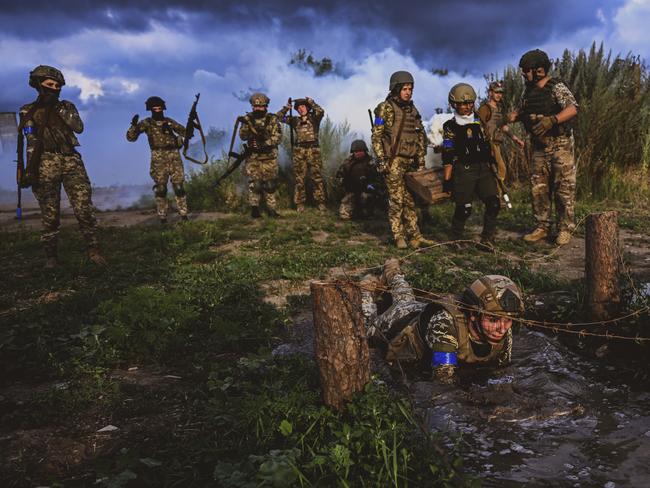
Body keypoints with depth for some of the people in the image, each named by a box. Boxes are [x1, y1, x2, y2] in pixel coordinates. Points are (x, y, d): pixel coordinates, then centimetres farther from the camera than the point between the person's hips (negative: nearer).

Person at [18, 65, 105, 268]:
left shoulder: (66, 106, 16)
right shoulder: (29, 112, 8)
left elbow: (79, 127, -2)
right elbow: (32, 144, -1)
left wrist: (61, 109, -6)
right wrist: (30, 170, -10)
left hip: (71, 161, 2)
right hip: (46, 164, -1)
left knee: (84, 207, -9)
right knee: (50, 213, 2)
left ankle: (93, 249, -3)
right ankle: (51, 256, 11)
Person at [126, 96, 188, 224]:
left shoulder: (170, 121, 12)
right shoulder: (147, 123, 4)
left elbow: (185, 133, 15)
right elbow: (131, 137, -1)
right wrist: (134, 125, -17)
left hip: (174, 157, 2)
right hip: (159, 159, -2)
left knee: (179, 186, 0)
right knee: (160, 188, 1)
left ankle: (183, 214, 7)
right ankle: (162, 217, 8)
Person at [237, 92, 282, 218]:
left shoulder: (272, 119, 1)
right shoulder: (248, 119, 5)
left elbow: (277, 137, -7)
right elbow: (243, 136, -4)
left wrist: (264, 143, -21)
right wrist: (246, 124, -23)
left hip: (269, 157, 0)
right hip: (253, 157, 0)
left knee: (270, 184, 3)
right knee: (254, 183, -4)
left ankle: (271, 209, 10)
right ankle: (254, 208, 0)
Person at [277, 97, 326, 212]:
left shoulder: (314, 118, 7)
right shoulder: (295, 120, 14)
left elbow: (321, 111, -13)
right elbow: (279, 116, 12)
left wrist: (311, 102, -2)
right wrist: (287, 107, 5)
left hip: (313, 150, -2)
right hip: (299, 151, 2)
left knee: (317, 177, -2)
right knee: (299, 178, 1)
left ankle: (320, 202, 3)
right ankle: (300, 203, 6)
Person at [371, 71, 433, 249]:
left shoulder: (413, 111, 15)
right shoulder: (385, 108, -3)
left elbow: (421, 137, 19)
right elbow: (376, 136, -7)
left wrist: (421, 161, 14)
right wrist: (381, 160, -14)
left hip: (411, 161, 6)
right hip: (394, 161, -6)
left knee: (410, 200, 7)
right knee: (396, 199, -5)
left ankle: (414, 236, 11)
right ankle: (399, 237, 3)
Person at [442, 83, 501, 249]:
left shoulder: (480, 120, 15)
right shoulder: (450, 127, 1)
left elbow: (489, 146, 21)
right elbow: (448, 157, -3)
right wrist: (447, 179, -7)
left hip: (484, 169, 4)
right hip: (463, 171, -4)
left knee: (493, 203, -9)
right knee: (463, 209, -6)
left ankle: (488, 238, 4)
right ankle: (456, 239, 13)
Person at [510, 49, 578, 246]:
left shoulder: (556, 88, -12)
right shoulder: (528, 90, 9)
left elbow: (572, 109, -24)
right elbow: (523, 111, 22)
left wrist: (551, 120, -35)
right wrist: (513, 116, 2)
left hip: (560, 144, -7)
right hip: (539, 146, 7)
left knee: (564, 188, -2)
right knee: (538, 188, 6)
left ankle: (565, 229, 5)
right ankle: (542, 227, 15)